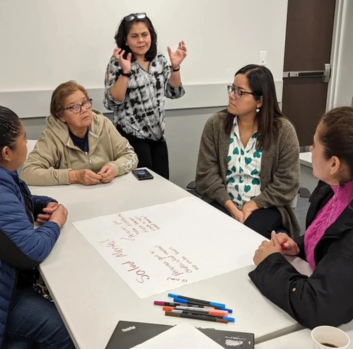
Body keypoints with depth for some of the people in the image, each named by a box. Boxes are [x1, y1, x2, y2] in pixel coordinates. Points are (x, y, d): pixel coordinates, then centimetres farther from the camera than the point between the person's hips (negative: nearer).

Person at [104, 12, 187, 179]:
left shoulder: (159, 60, 5)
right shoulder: (117, 64, -9)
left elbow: (174, 92, 9)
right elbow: (112, 102, -16)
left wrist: (175, 66, -6)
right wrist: (125, 71, -25)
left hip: (157, 134, 5)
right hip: (132, 136, -5)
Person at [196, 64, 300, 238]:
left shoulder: (283, 130, -7)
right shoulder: (215, 124, -2)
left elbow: (287, 183, -7)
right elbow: (206, 174, -4)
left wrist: (251, 206, -15)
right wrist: (231, 207, -15)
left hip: (264, 207, -1)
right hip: (222, 204, 2)